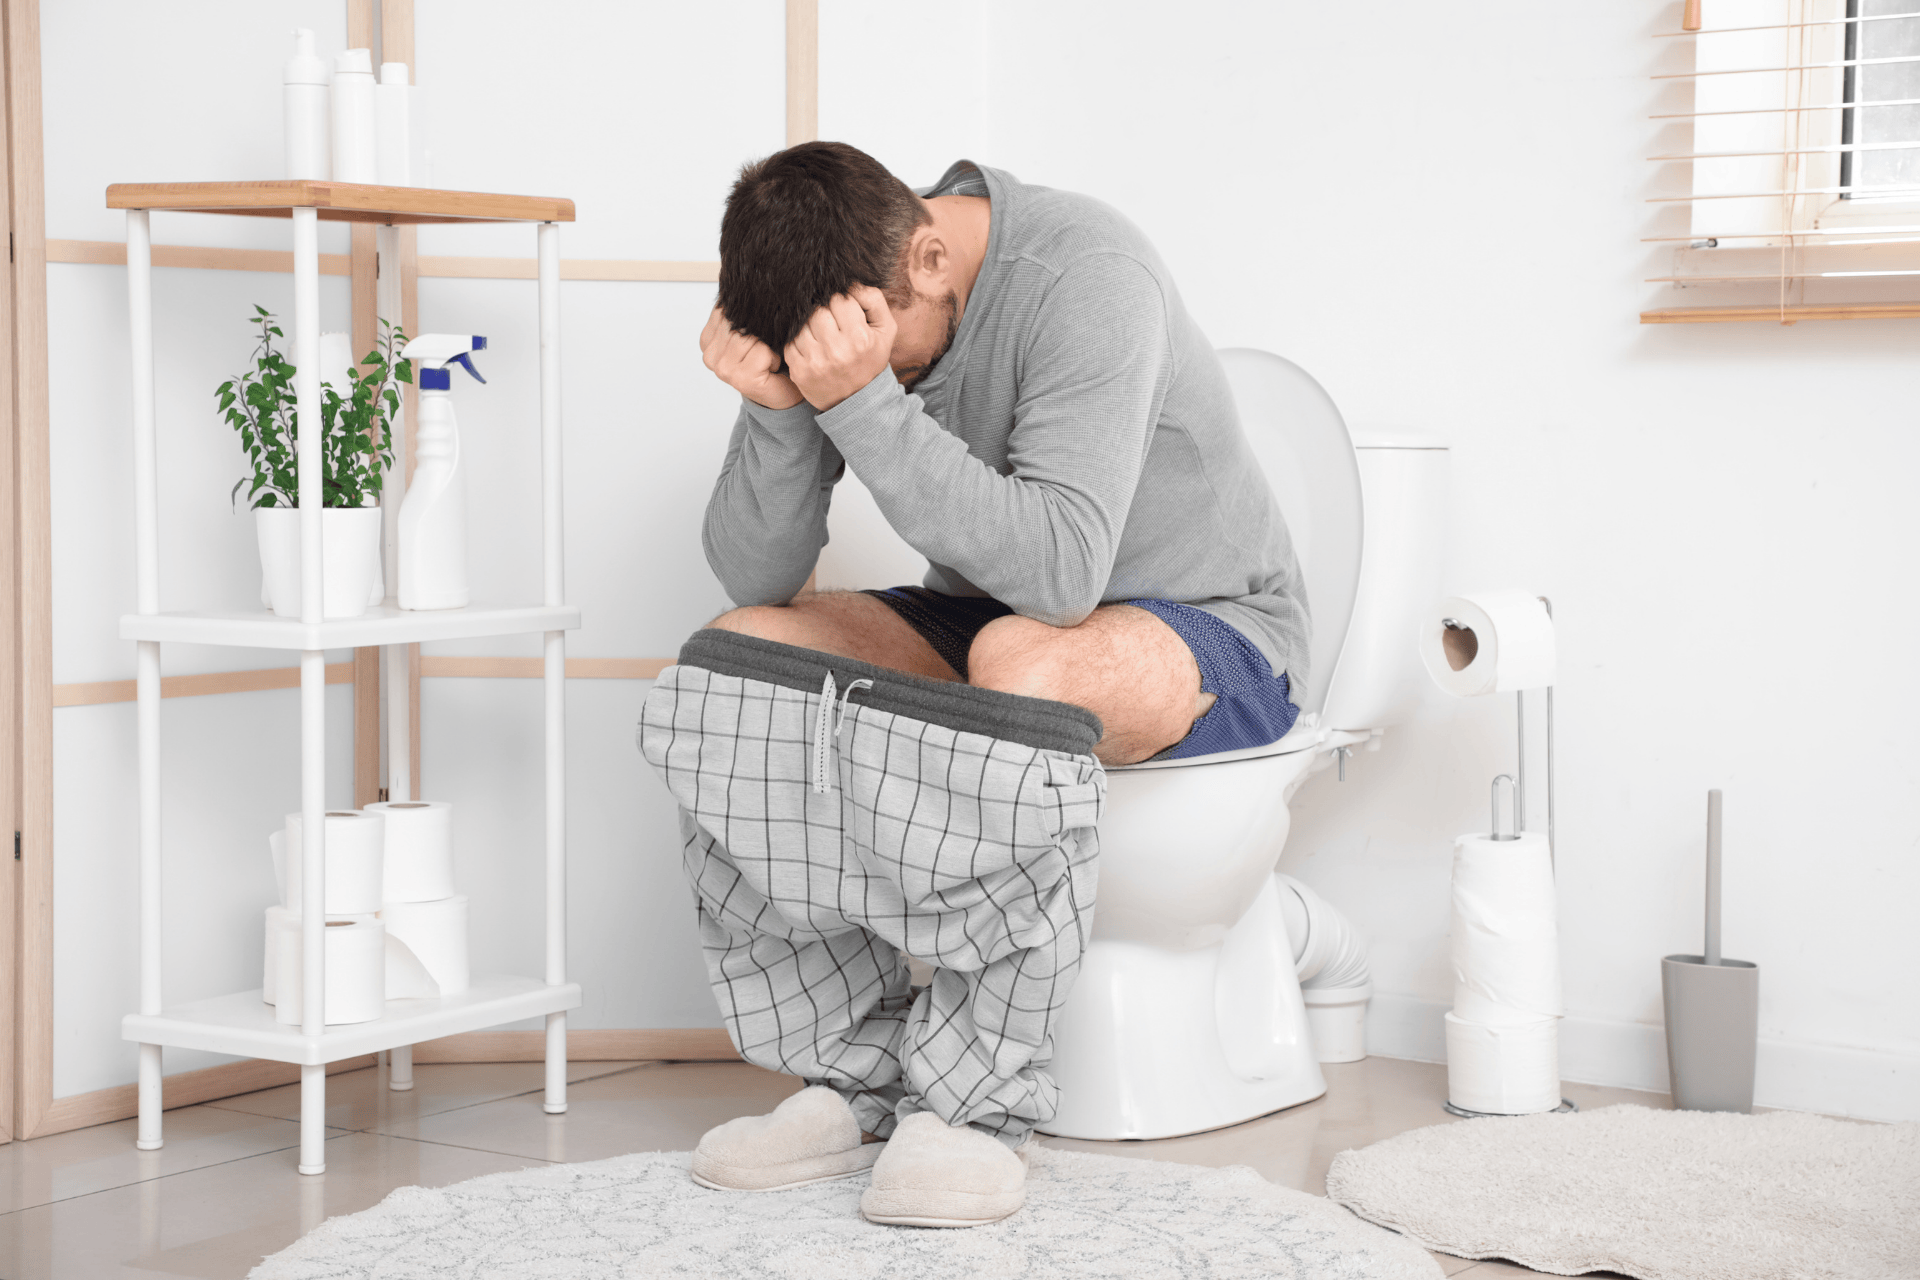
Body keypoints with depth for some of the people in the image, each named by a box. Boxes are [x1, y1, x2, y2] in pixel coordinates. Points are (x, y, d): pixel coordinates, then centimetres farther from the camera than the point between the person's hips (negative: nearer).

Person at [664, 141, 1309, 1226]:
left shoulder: (1084, 273, -26)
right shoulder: (842, 303, -7)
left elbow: (1060, 573, -36)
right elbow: (756, 578, -9)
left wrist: (863, 405, -40)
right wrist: (776, 409, -26)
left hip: (1215, 634, -7)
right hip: (993, 618, 7)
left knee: (1022, 658, -39)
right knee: (738, 650, -14)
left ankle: (979, 1103, -26)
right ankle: (859, 1072, -14)